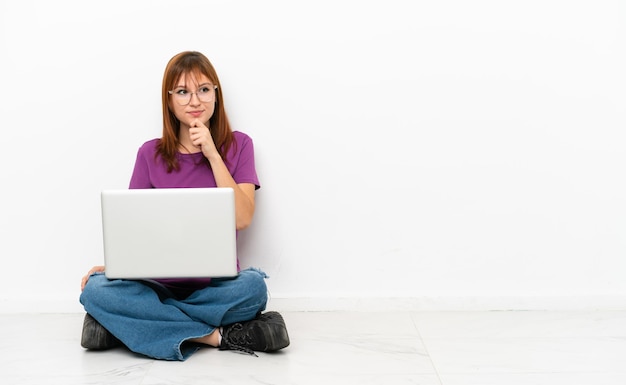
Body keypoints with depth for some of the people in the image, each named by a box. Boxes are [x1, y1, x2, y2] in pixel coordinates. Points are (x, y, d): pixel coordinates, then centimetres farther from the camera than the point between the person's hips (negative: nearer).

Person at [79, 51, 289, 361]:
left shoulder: (238, 146, 5)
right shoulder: (150, 154, 8)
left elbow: (242, 218, -7)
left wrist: (212, 155, -11)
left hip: (217, 285, -1)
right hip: (160, 284, 1)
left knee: (253, 286, -35)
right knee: (96, 289, -29)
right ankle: (217, 335, -25)